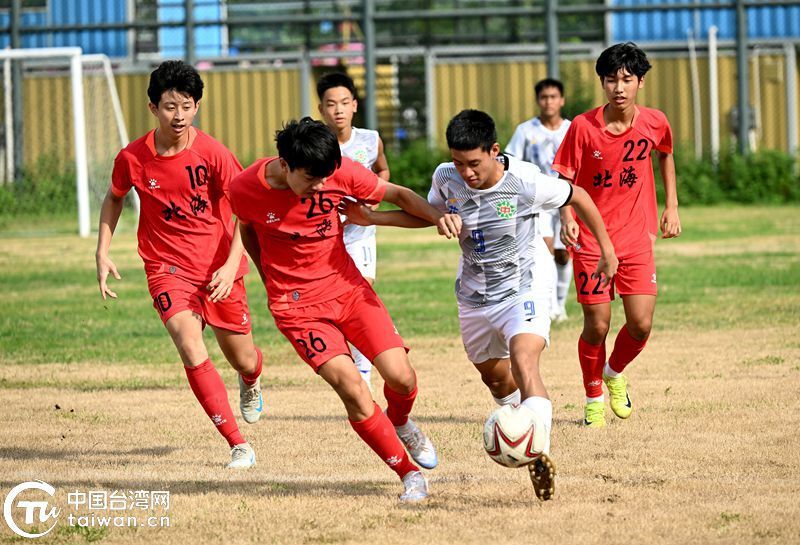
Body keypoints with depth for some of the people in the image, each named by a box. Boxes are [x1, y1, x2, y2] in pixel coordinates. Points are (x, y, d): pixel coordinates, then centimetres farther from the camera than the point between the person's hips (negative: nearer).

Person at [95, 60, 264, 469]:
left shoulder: (212, 153, -14)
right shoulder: (132, 158, -8)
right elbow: (114, 198, 13)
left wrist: (231, 264, -21)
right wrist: (103, 253, 6)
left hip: (220, 269, 0)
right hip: (168, 268, 0)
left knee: (243, 360, 10)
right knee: (192, 351, -22)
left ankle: (251, 382, 52)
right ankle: (238, 445, -15)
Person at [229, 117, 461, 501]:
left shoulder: (340, 172, -14)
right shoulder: (245, 190, -15)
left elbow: (396, 194, 0)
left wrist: (436, 216, -17)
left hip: (349, 288, 2)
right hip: (297, 306, -2)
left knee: (401, 378, -10)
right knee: (351, 385, -20)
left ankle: (400, 424, 28)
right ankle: (408, 473, -7)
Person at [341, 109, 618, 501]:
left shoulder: (525, 182, -24)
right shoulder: (446, 179, -11)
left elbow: (578, 197, -7)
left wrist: (607, 251, 2)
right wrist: (374, 218, 3)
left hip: (523, 288, -6)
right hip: (474, 296, 6)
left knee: (524, 362, -29)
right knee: (494, 375, 21)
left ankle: (539, 452, -44)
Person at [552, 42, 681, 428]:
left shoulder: (654, 123, -5)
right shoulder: (583, 127, -13)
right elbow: (564, 179, -6)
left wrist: (672, 205, 14)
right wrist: (567, 219, -23)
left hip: (637, 237, 2)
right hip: (591, 239, -2)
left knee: (641, 324, -7)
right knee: (597, 326, -3)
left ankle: (615, 372, 26)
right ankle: (594, 398, 21)